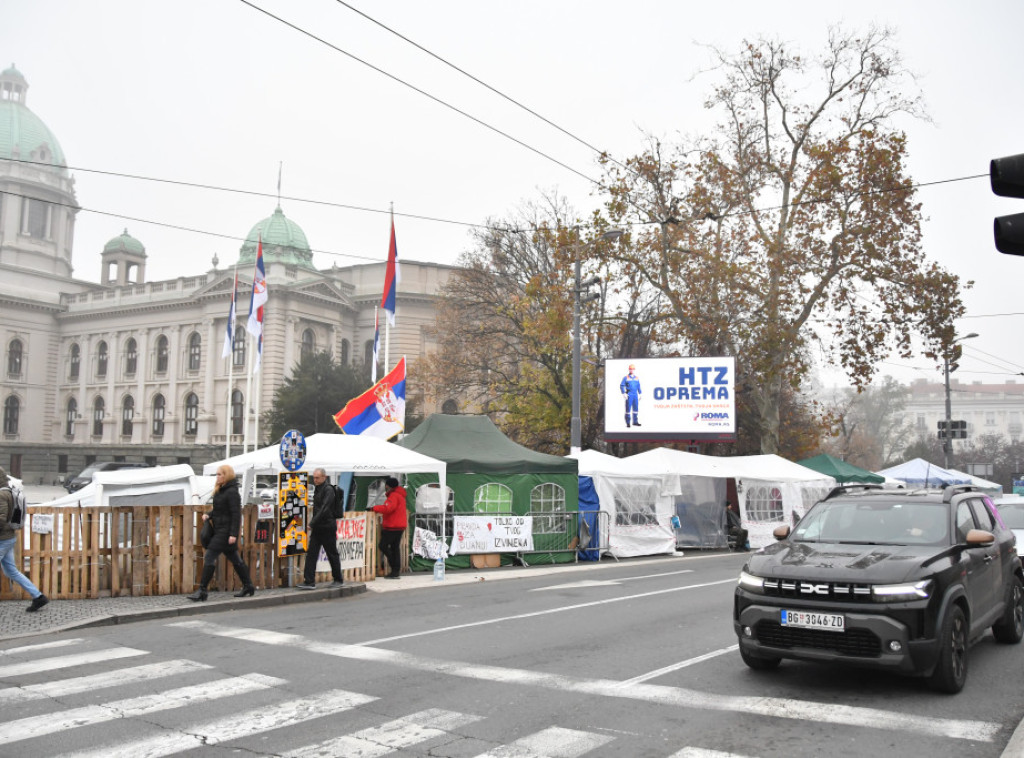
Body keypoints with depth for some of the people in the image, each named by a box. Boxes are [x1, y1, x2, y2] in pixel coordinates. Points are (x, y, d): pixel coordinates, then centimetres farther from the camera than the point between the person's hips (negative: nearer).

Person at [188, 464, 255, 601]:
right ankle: (248, 586, 22)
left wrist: (233, 534, -22)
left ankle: (202, 591, -7)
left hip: (226, 531, -10)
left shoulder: (232, 492, -15)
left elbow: (236, 514, -19)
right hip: (220, 530, 10)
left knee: (209, 557, -10)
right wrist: (208, 515, 4)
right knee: (234, 558, 14)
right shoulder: (221, 490, 14)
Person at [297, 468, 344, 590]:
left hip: (327, 528, -8)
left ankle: (338, 579, 16)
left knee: (332, 554, 4)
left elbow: (324, 508, -23)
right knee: (311, 553, 1)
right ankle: (309, 581, 1)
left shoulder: (328, 490, -14)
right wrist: (313, 523, 12)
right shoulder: (317, 489, 13)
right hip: (317, 528, 8)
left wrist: (312, 522, -25)